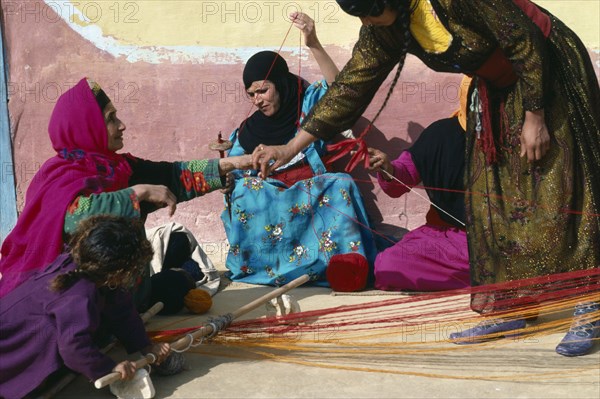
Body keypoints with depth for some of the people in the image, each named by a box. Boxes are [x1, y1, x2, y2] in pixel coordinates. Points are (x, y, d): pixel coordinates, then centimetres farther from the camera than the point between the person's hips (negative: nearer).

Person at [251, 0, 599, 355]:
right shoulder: (383, 30, -8)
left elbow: (527, 44, -23)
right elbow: (350, 86, -4)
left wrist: (535, 118, -20)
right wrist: (290, 148, -7)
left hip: (547, 70, -7)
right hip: (497, 90, 8)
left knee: (554, 185, -11)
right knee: (490, 190, 3)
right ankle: (504, 308, 10)